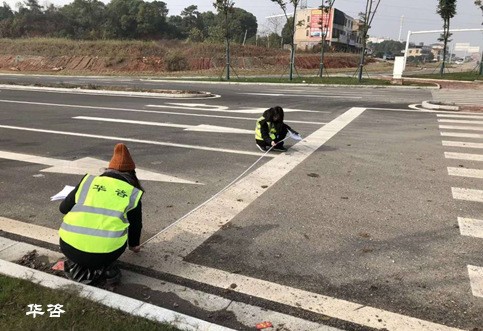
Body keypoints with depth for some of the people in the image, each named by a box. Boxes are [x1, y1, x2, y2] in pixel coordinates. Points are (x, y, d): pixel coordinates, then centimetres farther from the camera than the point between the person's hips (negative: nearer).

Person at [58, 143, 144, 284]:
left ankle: (77, 266, 11)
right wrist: (134, 245, 46)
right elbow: (136, 224, 25)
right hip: (105, 254, -1)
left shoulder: (88, 181, 15)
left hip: (70, 247, 2)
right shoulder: (132, 193, 13)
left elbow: (63, 208, 23)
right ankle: (103, 268, 6)